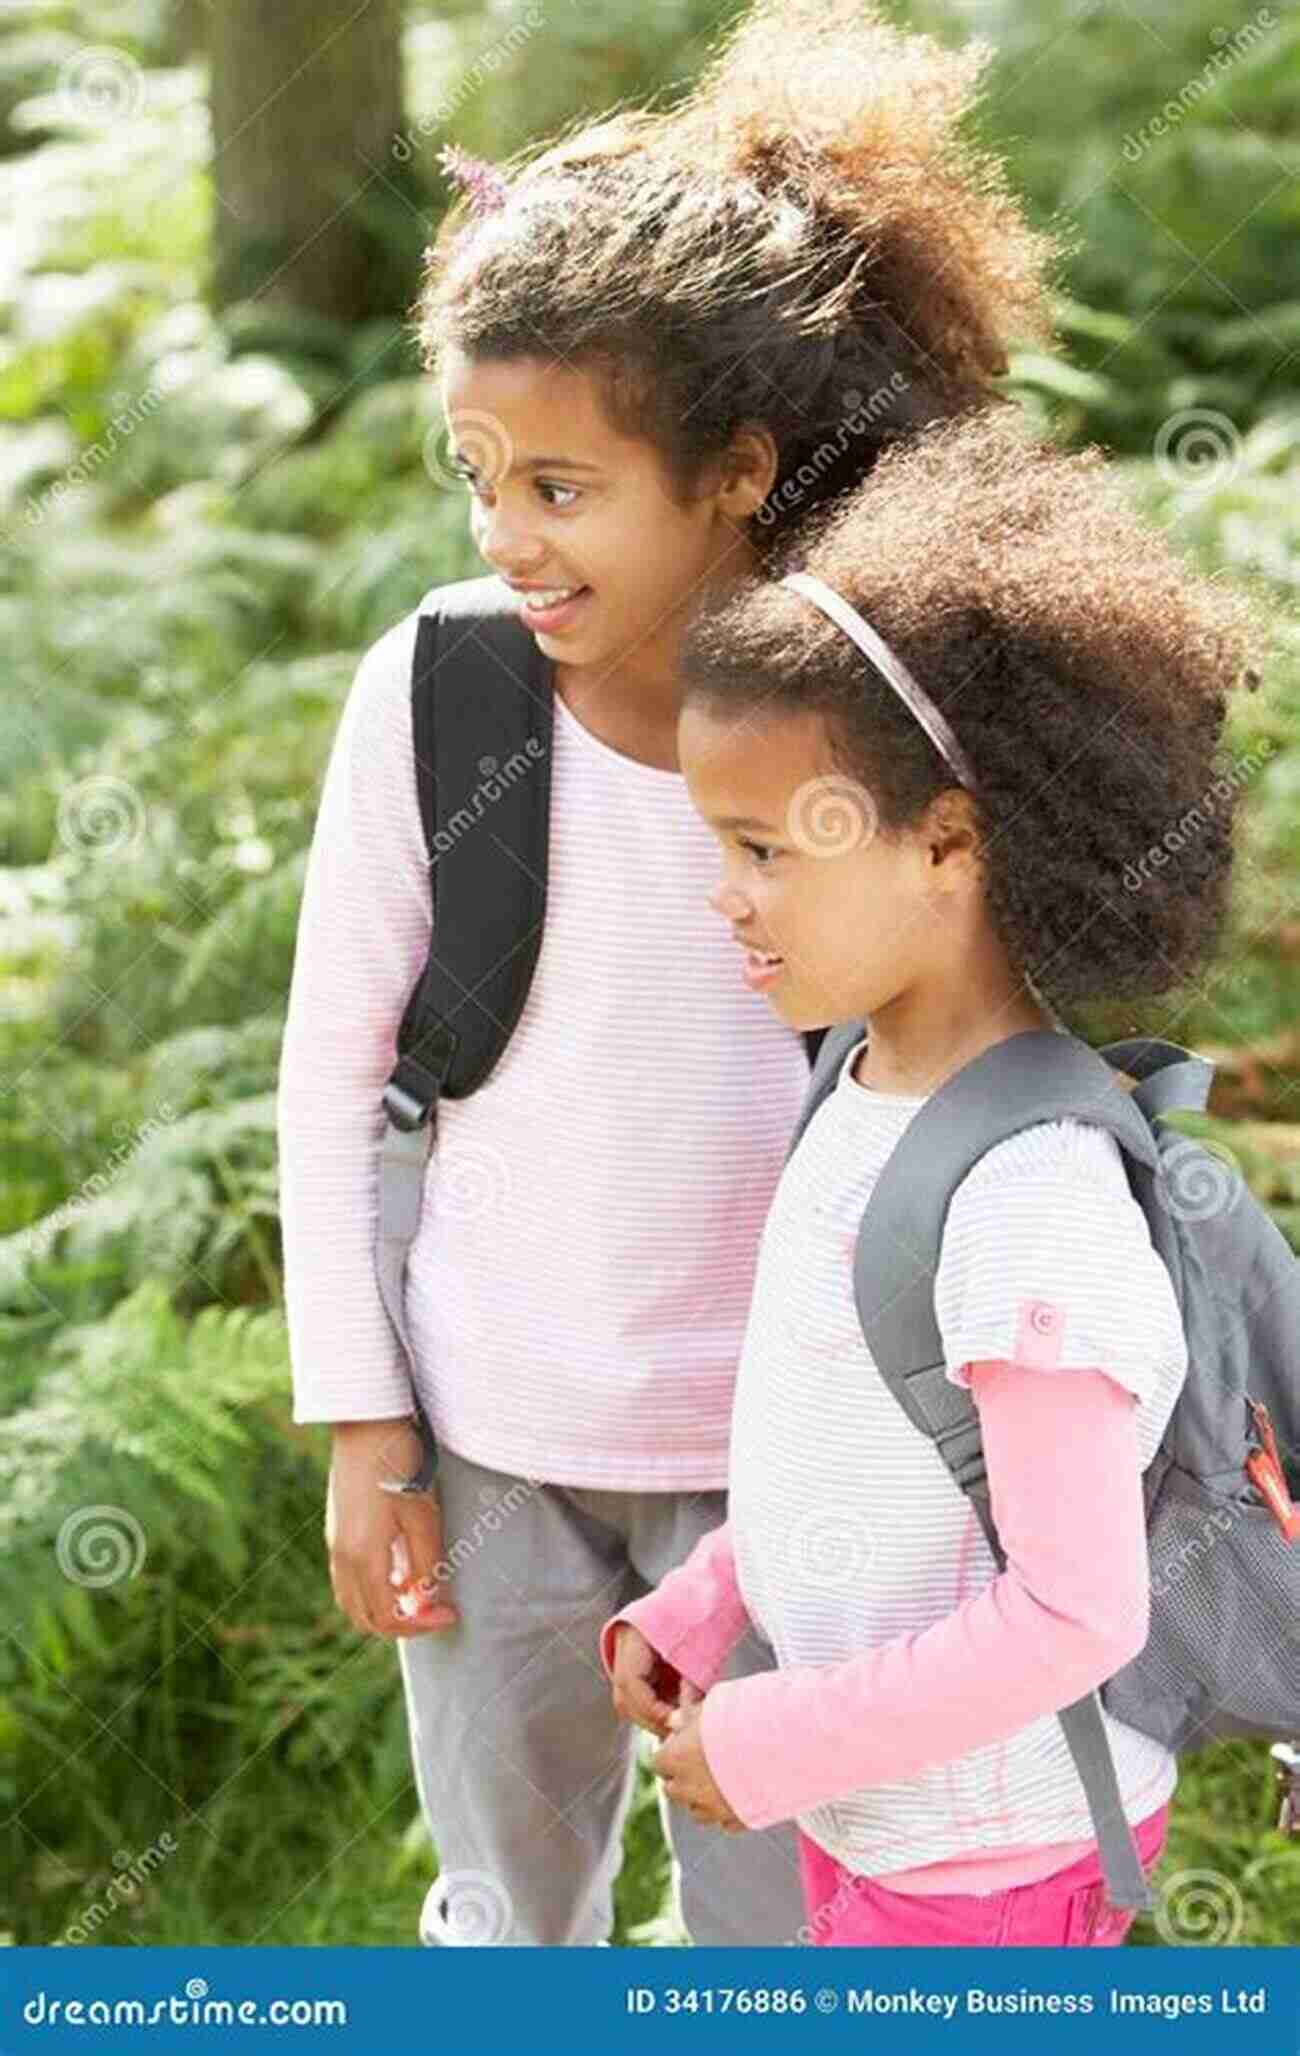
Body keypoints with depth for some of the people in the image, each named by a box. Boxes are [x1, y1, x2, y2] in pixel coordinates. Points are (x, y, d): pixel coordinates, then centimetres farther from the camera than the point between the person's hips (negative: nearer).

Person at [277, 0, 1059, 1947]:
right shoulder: (434, 691, -13)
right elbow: (334, 1075, -3)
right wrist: (361, 1425, -3)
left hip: (788, 1455, 0)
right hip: (495, 1441, 1)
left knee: (780, 1933, 15)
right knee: (512, 1908, 19)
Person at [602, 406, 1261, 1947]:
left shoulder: (1030, 1203, -29)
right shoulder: (876, 1086, -2)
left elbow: (1074, 1613, -26)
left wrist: (770, 1747, -20)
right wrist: (698, 1615, 4)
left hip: (988, 1859, -8)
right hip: (866, 1811, 8)